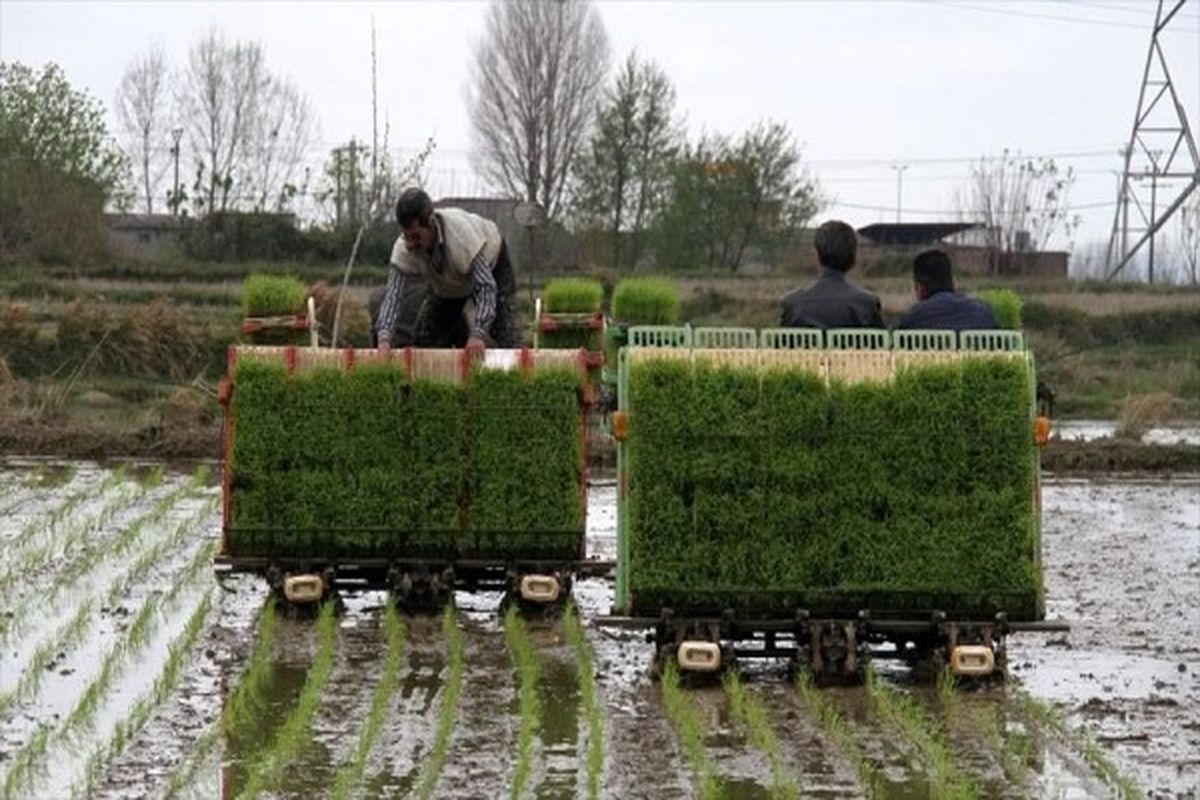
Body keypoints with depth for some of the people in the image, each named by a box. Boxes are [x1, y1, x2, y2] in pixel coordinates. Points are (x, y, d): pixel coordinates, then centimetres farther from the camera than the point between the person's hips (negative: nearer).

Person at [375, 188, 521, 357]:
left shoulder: (462, 233, -45)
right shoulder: (403, 249, -34)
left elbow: (485, 287, -44)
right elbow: (393, 294, -37)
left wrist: (478, 334, -55)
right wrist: (384, 338, -54)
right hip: (447, 284, 4)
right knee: (426, 334, -3)